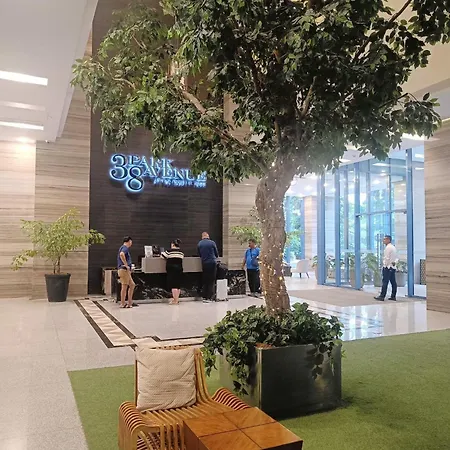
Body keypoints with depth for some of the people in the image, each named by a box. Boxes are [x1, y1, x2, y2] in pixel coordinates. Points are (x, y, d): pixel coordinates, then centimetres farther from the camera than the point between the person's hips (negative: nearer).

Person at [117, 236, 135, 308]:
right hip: (124, 269, -10)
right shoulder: (125, 248, -11)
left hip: (127, 270, 10)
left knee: (132, 285, 12)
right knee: (125, 286, -5)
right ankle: (123, 304, 1)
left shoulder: (123, 248, 20)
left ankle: (129, 302, 15)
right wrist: (126, 265, -25)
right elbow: (121, 254, -32)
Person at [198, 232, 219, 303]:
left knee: (204, 281, 11)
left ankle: (204, 297, 12)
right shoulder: (212, 243, -4)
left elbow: (199, 255, 11)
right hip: (212, 263, -3)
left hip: (204, 264, 3)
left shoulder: (199, 244, 2)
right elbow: (217, 254, 6)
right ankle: (209, 298, 0)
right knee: (211, 281, 1)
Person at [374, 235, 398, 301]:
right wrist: (394, 262, 6)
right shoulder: (393, 247, 17)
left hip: (388, 267, -9)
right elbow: (395, 257, 17)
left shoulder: (388, 247, -13)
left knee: (385, 282, -9)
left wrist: (385, 265, -11)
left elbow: (387, 258, -17)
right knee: (393, 282, 8)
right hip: (393, 267, 9)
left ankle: (382, 296, -10)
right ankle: (393, 296, 10)